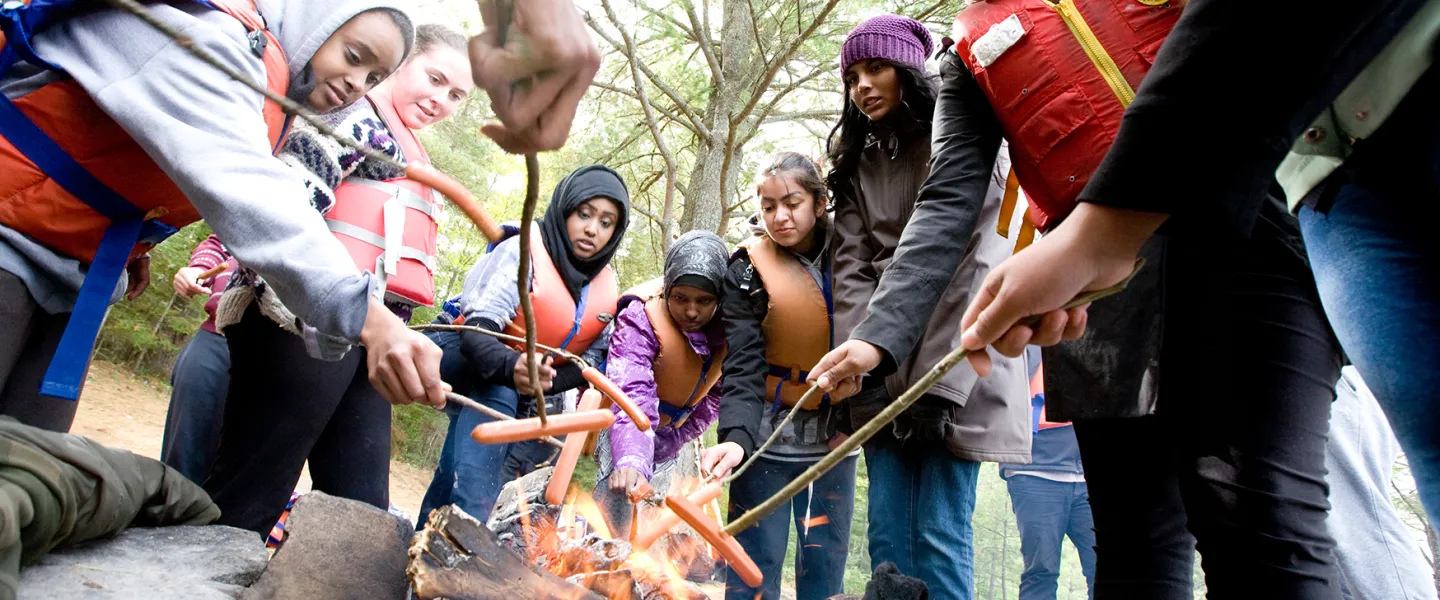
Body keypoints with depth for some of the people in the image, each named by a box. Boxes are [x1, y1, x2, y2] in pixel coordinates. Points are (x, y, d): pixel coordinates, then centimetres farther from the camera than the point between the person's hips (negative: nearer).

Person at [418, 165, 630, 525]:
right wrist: (511, 366, -55)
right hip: (463, 356, -6)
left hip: (515, 390, 6)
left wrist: (543, 382, -24)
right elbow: (476, 333, -34)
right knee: (496, 395, -34)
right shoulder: (523, 251, -24)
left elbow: (591, 359, -6)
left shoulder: (607, 289, -5)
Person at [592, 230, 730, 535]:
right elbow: (632, 396, -44)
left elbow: (718, 392, -7)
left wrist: (678, 436, -17)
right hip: (622, 420, -4)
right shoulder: (641, 319, -30)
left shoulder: (728, 325, -17)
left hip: (671, 427, 5)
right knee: (623, 485, -27)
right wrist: (632, 459, -59)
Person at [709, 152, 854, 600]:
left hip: (833, 440, 3)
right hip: (768, 439, -3)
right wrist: (737, 436, -30)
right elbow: (743, 366, -15)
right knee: (756, 563, 1)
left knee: (826, 563, 10)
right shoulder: (747, 271, -8)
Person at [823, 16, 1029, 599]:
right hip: (883, 378, 5)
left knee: (940, 533, -5)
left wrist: (940, 384, -18)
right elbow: (851, 267, 4)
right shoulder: (858, 166, 16)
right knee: (888, 534, 3)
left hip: (955, 374, -5)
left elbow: (976, 271, -11)